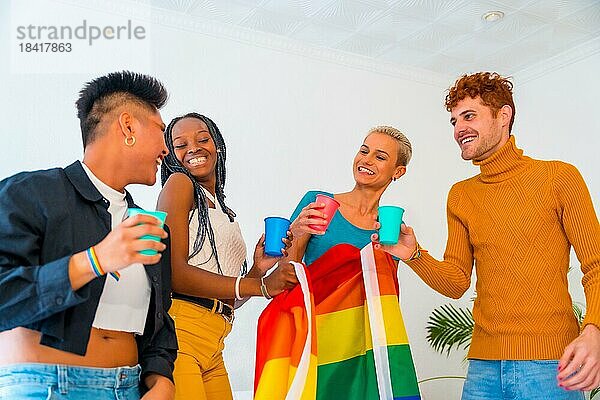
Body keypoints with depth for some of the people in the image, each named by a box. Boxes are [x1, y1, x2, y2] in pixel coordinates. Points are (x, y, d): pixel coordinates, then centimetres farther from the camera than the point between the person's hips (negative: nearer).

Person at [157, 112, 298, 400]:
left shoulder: (227, 214, 21)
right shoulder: (179, 183, 0)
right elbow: (174, 272, -13)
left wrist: (258, 269, 2)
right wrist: (260, 286, -13)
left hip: (213, 346, 7)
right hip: (179, 332, -7)